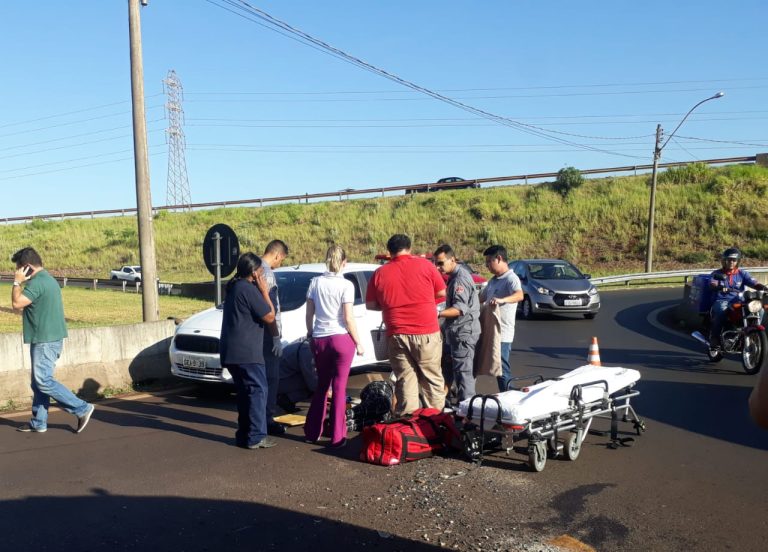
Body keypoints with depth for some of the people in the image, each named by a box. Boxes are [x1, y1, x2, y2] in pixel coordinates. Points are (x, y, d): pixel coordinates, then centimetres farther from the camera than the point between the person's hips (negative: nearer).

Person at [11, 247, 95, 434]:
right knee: (38, 382, 13)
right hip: (50, 338, 11)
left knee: (43, 382, -9)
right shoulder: (48, 279, 17)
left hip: (45, 340, -11)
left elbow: (16, 304, -18)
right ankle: (38, 423, 18)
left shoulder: (37, 282, -17)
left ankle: (82, 409, -7)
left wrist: (17, 282, -8)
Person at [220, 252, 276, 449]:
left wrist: (261, 292, 13)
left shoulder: (234, 287, 16)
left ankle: (244, 434, 20)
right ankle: (256, 437, -3)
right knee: (258, 391, -4)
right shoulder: (249, 289, -15)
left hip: (232, 352, 10)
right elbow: (270, 317, -12)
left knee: (245, 392, 15)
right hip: (246, 352, -10)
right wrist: (265, 292, -4)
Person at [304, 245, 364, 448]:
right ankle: (337, 436, 8)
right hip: (341, 338, -4)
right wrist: (358, 343, -1)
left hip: (319, 339, 4)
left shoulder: (315, 282, 2)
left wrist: (311, 335, 19)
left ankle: (312, 432, 24)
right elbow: (348, 319, -10)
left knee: (322, 385, 18)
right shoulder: (346, 285, -9)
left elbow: (309, 314, 6)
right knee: (339, 387, 4)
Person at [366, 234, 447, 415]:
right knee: (432, 377, 11)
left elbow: (370, 304, 8)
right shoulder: (424, 265, -2)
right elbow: (442, 292, 6)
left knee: (405, 379, 8)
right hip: (426, 333, -1)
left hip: (396, 335, 1)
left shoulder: (380, 273, 2)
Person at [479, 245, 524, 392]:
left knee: (502, 370, -6)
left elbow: (519, 295, -33)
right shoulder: (493, 280, 17)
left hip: (502, 333, -9)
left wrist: (501, 300, -49)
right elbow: (481, 297, 30)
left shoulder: (511, 278, -13)